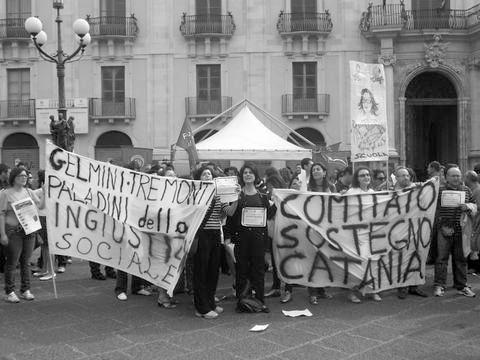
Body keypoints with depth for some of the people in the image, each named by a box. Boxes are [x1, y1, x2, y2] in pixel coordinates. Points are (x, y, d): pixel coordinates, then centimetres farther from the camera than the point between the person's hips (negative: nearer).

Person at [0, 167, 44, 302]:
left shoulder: (29, 192, 12)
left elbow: (39, 205, 11)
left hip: (29, 231, 5)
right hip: (13, 231, -5)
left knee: (26, 261, 10)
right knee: (12, 262, 0)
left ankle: (25, 290, 19)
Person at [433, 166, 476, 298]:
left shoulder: (466, 190, 11)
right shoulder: (439, 190, -2)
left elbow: (474, 205, 17)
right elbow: (434, 210, -3)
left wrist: (468, 206, -7)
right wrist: (442, 226, -10)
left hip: (461, 229, 3)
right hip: (444, 229, -3)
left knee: (461, 258, 9)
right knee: (442, 257, -1)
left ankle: (461, 286, 18)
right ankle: (439, 286, 5)